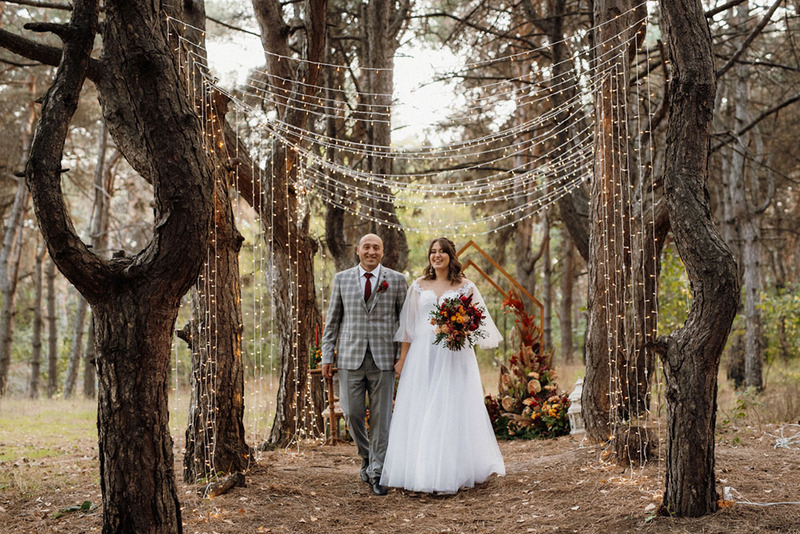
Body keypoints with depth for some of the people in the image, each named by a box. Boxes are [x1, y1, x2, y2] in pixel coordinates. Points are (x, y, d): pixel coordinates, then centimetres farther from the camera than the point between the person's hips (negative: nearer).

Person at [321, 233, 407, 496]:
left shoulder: (397, 280, 5)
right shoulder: (342, 279, 8)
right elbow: (332, 320, 10)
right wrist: (327, 356, 5)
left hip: (383, 358, -1)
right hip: (351, 357, 1)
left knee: (381, 416, 1)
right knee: (352, 413, 2)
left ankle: (376, 472, 11)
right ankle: (366, 456, 29)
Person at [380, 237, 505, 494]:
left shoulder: (465, 287, 6)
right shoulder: (418, 286, 11)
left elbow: (477, 321, 7)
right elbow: (408, 325, 11)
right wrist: (403, 358, 7)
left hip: (454, 357, -2)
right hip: (422, 356, 2)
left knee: (453, 412, -4)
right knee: (420, 413, -1)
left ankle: (453, 474, 2)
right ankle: (422, 471, 5)